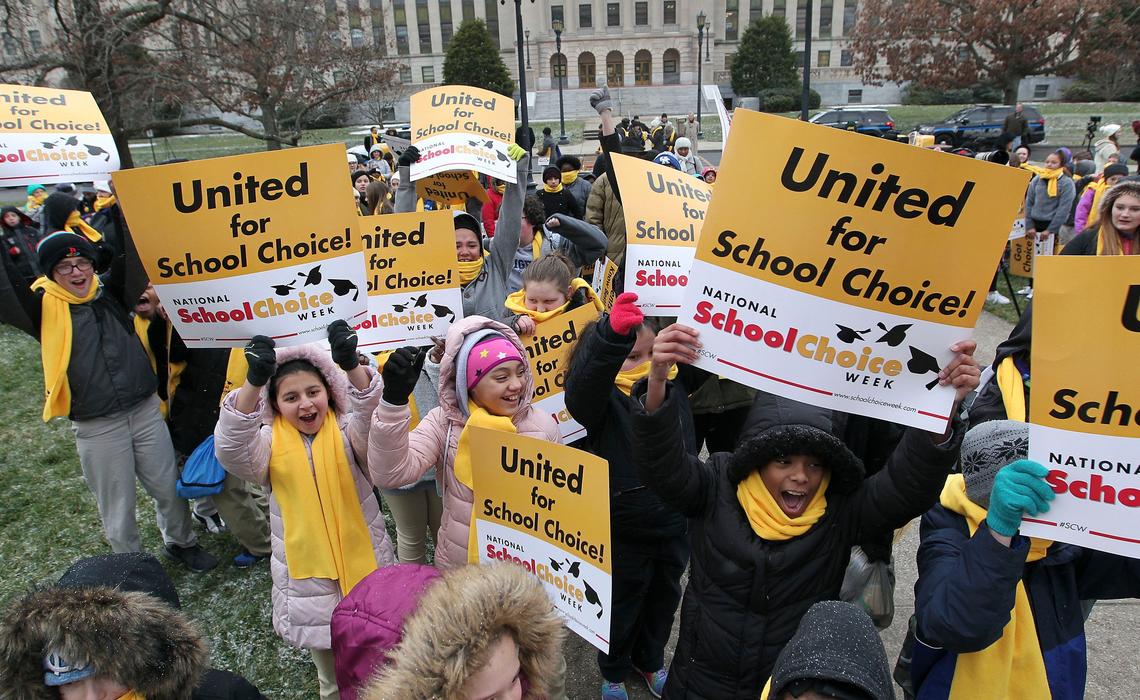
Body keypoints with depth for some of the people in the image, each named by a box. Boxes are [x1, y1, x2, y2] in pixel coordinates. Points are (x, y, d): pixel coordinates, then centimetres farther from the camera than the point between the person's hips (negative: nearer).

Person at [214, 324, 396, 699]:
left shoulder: (347, 433, -7)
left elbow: (372, 418, -29)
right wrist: (253, 382, -45)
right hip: (308, 577, 1)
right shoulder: (271, 443, -6)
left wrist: (352, 366, -50)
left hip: (365, 567, -1)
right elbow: (232, 451, -27)